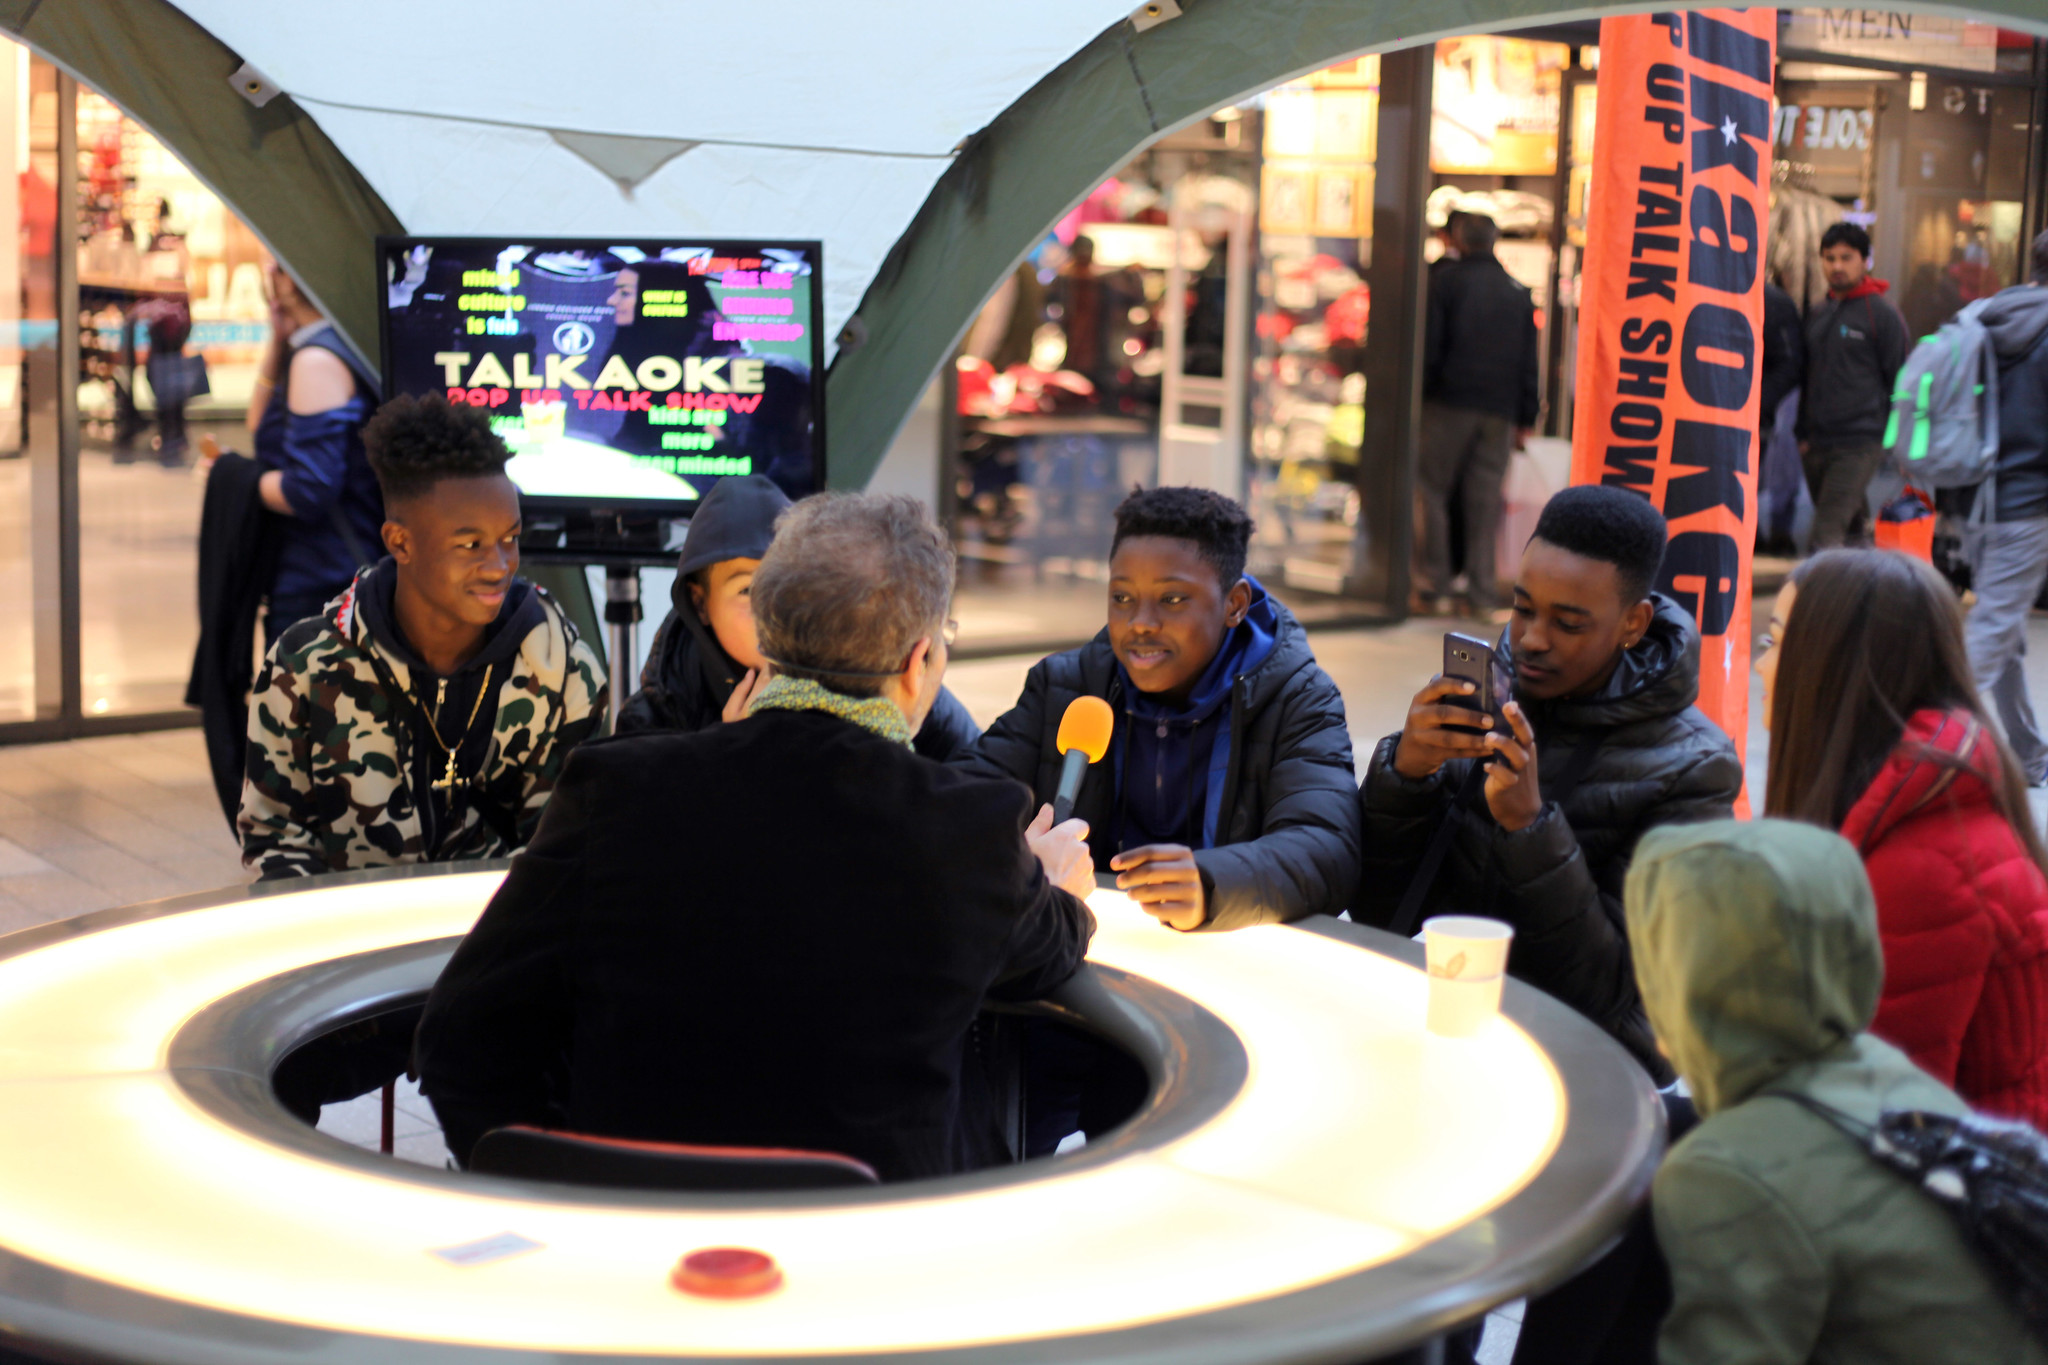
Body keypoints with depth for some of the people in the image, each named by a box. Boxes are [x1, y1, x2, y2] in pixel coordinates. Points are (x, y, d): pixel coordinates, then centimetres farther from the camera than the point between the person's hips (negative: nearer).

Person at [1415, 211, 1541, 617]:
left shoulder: (1446, 279, 0)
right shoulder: (1518, 292, 12)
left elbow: (1430, 346, -6)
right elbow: (1529, 361, 13)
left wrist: (1419, 394, -1)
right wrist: (1526, 419, 16)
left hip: (1450, 401, -4)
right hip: (1501, 412, 4)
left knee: (1433, 491, 3)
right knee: (1485, 500, 6)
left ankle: (1436, 590, -2)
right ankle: (1483, 594, 4)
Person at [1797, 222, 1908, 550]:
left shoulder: (1883, 315, -4)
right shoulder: (1817, 315, 15)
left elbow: (1898, 383, -3)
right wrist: (1803, 433, 18)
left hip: (1859, 445, -6)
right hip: (1818, 443, 6)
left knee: (1827, 535, -15)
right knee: (1852, 528, 16)